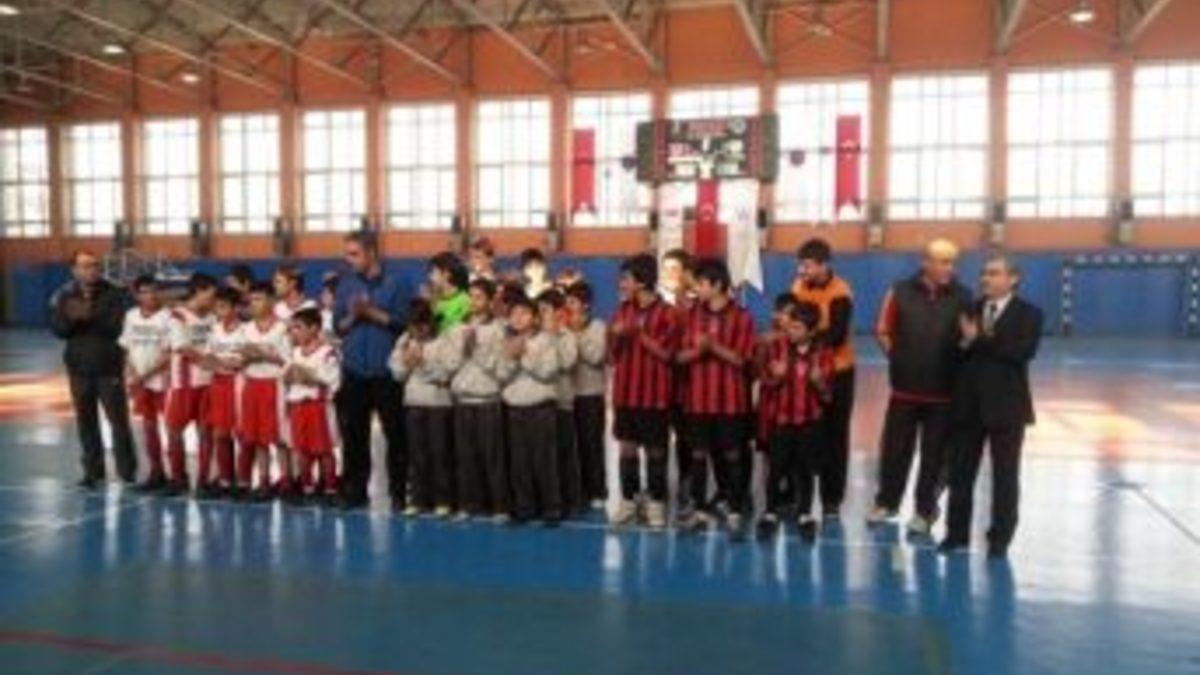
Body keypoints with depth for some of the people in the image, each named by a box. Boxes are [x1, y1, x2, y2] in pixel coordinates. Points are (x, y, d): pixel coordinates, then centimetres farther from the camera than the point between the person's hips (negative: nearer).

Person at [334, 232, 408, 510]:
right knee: (353, 434, 7)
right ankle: (354, 492, 16)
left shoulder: (393, 284, 0)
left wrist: (372, 312, -13)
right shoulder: (345, 284, 11)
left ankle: (398, 492, 9)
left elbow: (401, 322, -7)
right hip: (354, 370, 3)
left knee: (395, 433, 0)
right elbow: (338, 326, 9)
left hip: (386, 370, -3)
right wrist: (352, 316, -10)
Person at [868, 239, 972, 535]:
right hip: (905, 388, 0)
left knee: (935, 455, 8)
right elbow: (883, 331, 6)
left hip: (944, 391, 0)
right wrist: (899, 359, 4)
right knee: (895, 449, 10)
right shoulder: (901, 291, -4)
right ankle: (886, 502, 27)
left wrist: (954, 366, -2)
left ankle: (925, 510, 21)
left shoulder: (962, 297, -5)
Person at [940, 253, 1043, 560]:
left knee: (1005, 475, 6)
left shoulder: (1028, 313, -3)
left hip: (1006, 405, -4)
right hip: (969, 403, 4)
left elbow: (1024, 351, -20)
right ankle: (957, 532, 21)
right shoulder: (971, 309, 9)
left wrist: (981, 340, -20)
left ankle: (1000, 538, 18)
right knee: (960, 471, 9)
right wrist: (966, 341, -22)